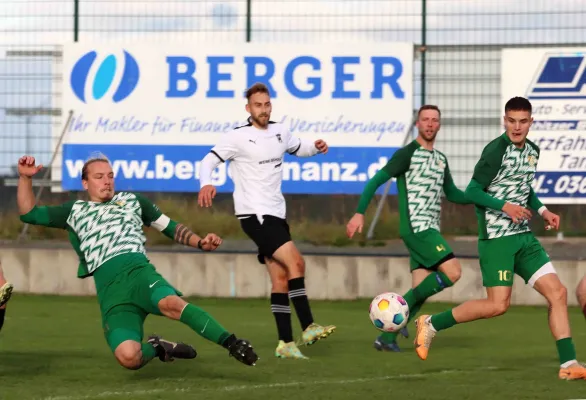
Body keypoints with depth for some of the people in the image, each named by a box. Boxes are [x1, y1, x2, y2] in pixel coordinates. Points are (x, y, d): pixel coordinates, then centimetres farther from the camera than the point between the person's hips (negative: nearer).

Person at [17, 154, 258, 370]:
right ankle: (156, 348, 7)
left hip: (138, 272, 0)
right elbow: (29, 214, 25)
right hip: (109, 290, 0)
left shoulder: (131, 201, 28)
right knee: (128, 357, -27)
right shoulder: (75, 211, 27)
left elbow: (170, 227, 30)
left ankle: (232, 344, -36)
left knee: (170, 303, -39)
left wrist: (200, 243, 13)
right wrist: (25, 178, 11)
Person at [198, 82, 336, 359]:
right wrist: (206, 184, -29)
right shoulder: (238, 138, -8)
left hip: (276, 214, 7)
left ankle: (286, 343, 5)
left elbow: (297, 148, 28)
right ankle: (308, 328, -18)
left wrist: (315, 148, 6)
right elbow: (210, 160, -9)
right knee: (296, 262, -19)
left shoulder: (279, 132, 11)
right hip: (254, 214, -7)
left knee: (281, 278, 4)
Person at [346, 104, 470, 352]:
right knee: (453, 272, -18)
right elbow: (376, 181, -9)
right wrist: (359, 213, -18)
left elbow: (452, 194, 27)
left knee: (421, 289, 2)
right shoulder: (407, 154, -6)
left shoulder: (441, 159, 18)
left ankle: (387, 338, 5)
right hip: (416, 227, -8)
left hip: (430, 231, 8)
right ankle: (403, 309, -8)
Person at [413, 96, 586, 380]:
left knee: (557, 292, -2)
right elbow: (472, 192, -12)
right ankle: (431, 324, 5)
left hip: (523, 237, 8)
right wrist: (504, 207, -23)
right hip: (496, 237, -8)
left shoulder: (532, 151, 11)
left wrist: (541, 210, 11)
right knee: (498, 304, -12)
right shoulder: (496, 151, -14)